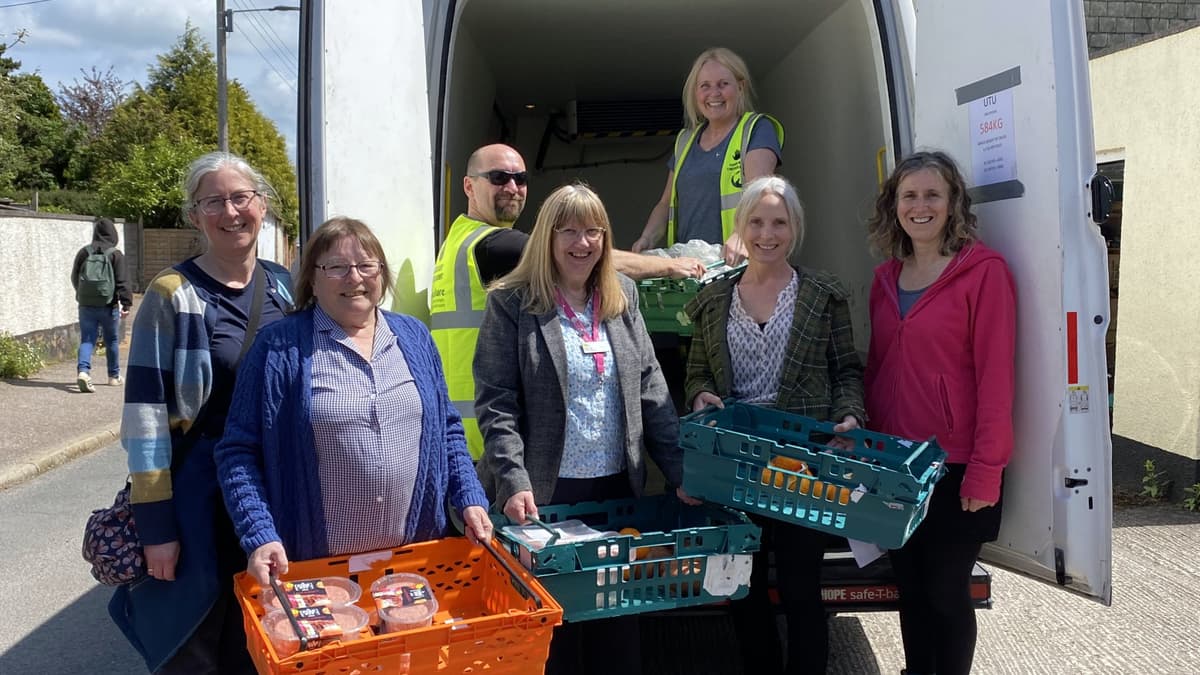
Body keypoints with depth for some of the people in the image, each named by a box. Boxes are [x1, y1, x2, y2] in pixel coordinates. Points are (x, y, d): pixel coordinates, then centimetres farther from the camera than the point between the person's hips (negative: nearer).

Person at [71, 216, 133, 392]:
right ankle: (114, 376, 24)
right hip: (108, 305, -2)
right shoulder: (116, 254, -6)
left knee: (87, 340, 2)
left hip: (86, 305, 2)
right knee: (112, 340, 13)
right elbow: (122, 282, -10)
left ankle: (83, 371, -20)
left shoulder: (84, 252, 4)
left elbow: (74, 277, 15)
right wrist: (126, 303, -8)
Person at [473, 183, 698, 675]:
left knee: (619, 615, 12)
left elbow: (651, 390, 7)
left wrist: (680, 471, 1)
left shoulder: (622, 296, 8)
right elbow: (496, 403, -9)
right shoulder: (511, 302, -5)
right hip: (544, 492, -4)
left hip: (618, 486, 4)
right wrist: (515, 481, -20)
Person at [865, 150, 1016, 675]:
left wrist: (985, 471, -16)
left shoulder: (984, 271, -11)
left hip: (955, 466, -5)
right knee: (909, 586, 17)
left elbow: (995, 377, -14)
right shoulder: (885, 277, 8)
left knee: (946, 593, 7)